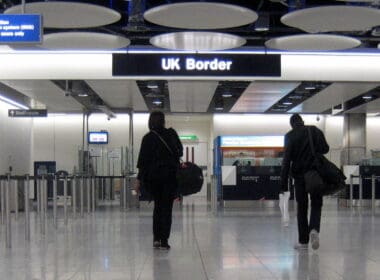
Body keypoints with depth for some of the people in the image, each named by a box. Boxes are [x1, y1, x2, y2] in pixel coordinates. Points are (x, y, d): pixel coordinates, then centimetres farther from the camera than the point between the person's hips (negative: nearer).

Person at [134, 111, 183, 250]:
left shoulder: (148, 138, -4)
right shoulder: (172, 134, 2)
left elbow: (143, 159, -6)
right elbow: (180, 151, 9)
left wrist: (139, 179, -4)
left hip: (153, 176, 0)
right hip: (171, 175, 0)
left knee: (158, 205, 16)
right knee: (167, 207, 3)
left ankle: (156, 238, 10)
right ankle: (164, 240, -2)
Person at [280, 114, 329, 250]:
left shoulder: (290, 136, -3)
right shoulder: (315, 130, 1)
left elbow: (286, 160, -7)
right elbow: (325, 149, -3)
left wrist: (284, 182, -8)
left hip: (299, 174, 0)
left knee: (302, 207, 9)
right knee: (316, 204, 10)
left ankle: (303, 241, 8)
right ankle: (314, 229, -17)